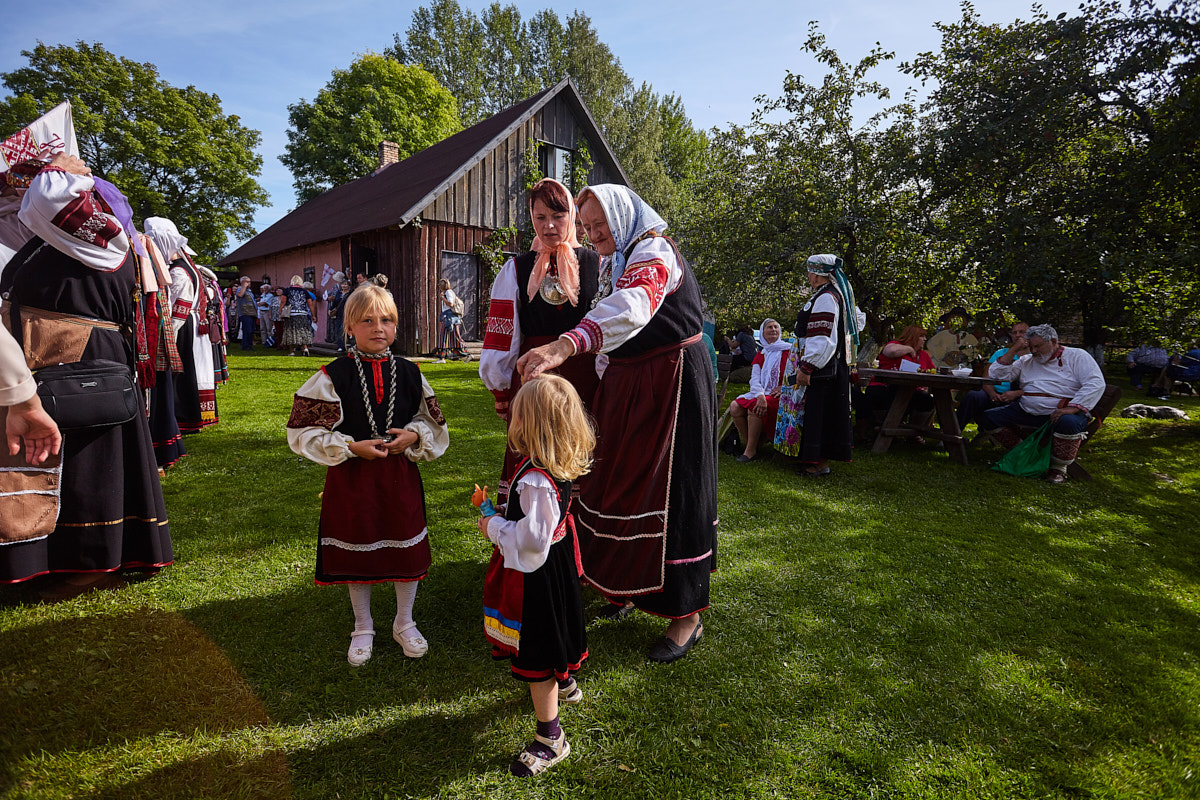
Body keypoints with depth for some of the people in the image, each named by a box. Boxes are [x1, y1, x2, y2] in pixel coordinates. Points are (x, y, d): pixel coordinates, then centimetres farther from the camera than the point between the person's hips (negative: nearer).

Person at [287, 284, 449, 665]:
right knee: (356, 552, 13)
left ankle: (404, 623, 33)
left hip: (399, 474, 2)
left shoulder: (409, 373, 1)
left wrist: (414, 436, -13)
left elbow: (433, 423, 8)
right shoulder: (332, 376, -8)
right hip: (352, 476, -2)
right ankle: (363, 628, 35)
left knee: (406, 547, 11)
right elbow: (305, 432, -8)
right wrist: (352, 447, -18)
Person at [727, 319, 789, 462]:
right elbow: (754, 380, 3)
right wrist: (760, 395, -17)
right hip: (762, 393, 6)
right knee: (735, 406, -19)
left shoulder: (788, 349, 2)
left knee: (753, 406, -33)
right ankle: (750, 444, -10)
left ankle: (751, 451, -24)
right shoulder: (760, 355, 17)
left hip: (780, 396, -5)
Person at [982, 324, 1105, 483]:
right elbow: (997, 375, 12)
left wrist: (1071, 408, -24)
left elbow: (1096, 384, -9)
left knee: (1068, 423, -39)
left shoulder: (1076, 356, 5)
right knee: (989, 416, -11)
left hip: (1061, 412, -5)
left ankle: (1058, 467, -14)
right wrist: (1013, 352, 4)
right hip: (1026, 410, 5)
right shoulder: (1026, 362, 19)